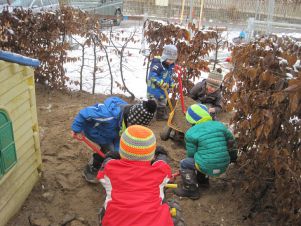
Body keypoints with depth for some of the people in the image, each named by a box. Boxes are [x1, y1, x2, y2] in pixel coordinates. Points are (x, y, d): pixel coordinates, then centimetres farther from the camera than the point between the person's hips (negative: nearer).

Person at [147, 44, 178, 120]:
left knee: (163, 103, 23)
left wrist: (171, 84, 8)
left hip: (164, 89, 8)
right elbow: (152, 75, -31)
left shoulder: (171, 66, 3)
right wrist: (160, 82, -36)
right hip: (154, 88, -8)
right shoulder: (157, 64, -25)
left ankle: (161, 115, 40)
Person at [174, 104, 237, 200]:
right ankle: (203, 181, 38)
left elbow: (191, 154, -2)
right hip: (224, 166, 7)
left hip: (207, 168, -7)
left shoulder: (191, 133, -9)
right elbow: (231, 142, 13)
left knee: (184, 163, 12)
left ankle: (191, 190, 9)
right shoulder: (220, 125, 5)